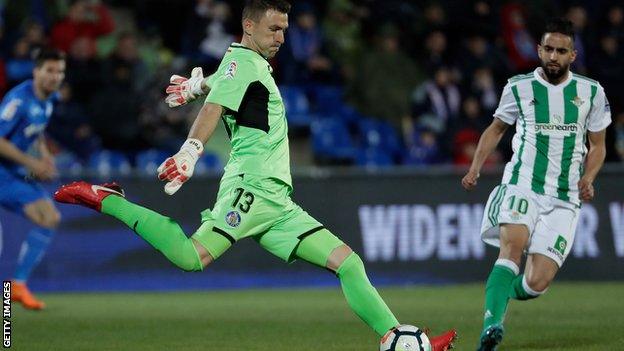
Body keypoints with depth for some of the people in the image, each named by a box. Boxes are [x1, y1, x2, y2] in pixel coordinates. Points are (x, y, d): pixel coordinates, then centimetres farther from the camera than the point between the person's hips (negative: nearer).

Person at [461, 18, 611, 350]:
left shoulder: (591, 92, 6)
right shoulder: (519, 87, 4)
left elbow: (597, 146, 16)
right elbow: (496, 128, 20)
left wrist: (587, 178, -3)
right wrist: (476, 167, 7)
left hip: (564, 201, 1)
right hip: (522, 186, -1)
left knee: (535, 284, -9)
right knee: (513, 244, -32)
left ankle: (503, 293, 26)